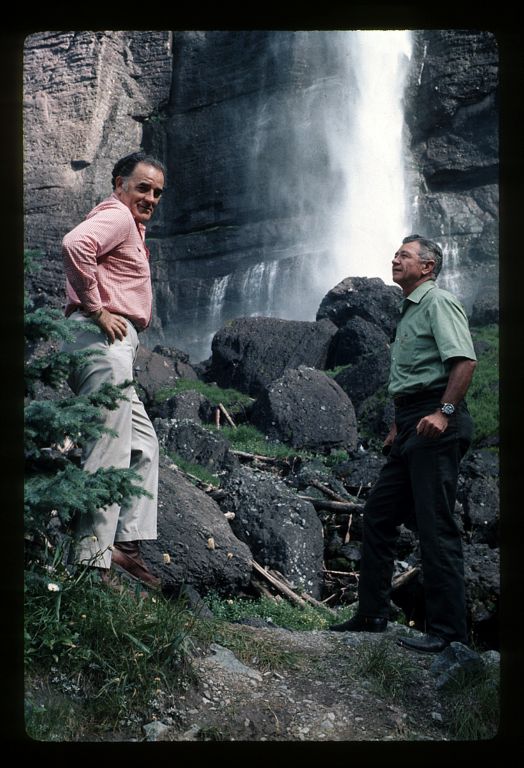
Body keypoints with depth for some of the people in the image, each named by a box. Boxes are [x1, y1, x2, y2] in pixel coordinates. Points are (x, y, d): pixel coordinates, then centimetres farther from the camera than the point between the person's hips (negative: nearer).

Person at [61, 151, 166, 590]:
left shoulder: (131, 225, 27)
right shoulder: (116, 215, -6)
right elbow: (74, 244, -26)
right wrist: (96, 309, -20)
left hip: (114, 346, 11)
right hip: (103, 340, -11)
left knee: (144, 446, 14)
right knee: (108, 455, -11)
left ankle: (127, 544, 16)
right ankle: (93, 562, -9)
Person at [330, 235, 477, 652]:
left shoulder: (438, 301, -5)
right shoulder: (409, 311, 25)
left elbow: (464, 359, -18)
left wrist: (444, 412, -26)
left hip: (435, 428, -10)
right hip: (411, 429, 10)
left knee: (436, 524, -10)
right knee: (379, 515, 11)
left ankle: (449, 630, -5)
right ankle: (371, 615, 21)